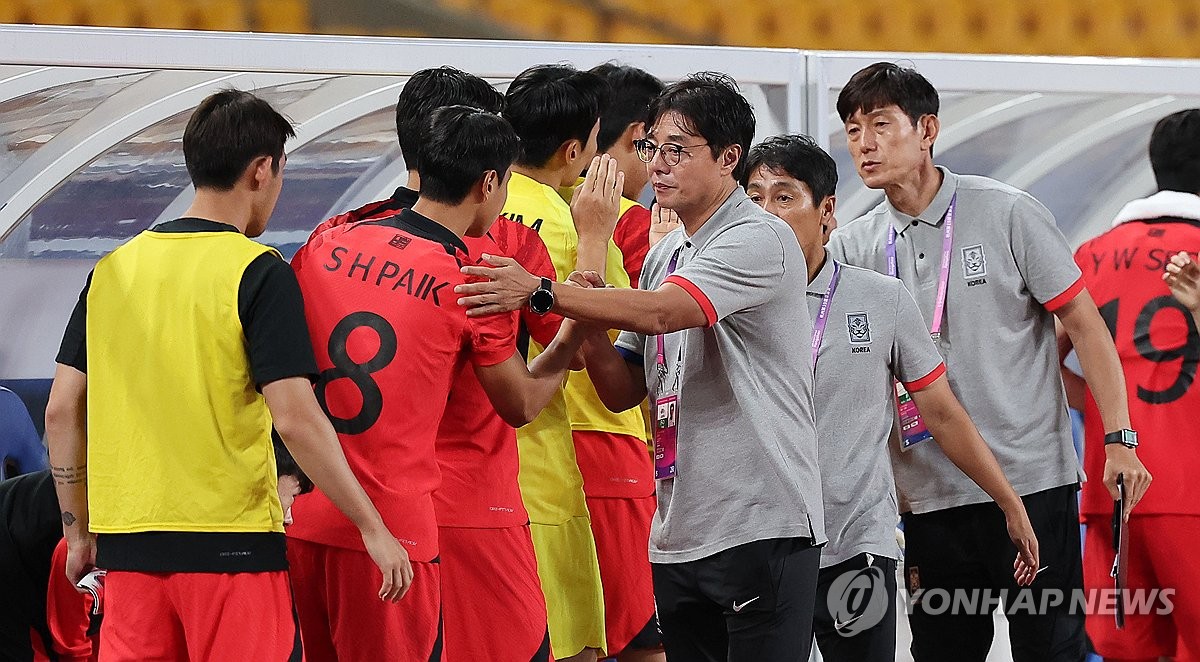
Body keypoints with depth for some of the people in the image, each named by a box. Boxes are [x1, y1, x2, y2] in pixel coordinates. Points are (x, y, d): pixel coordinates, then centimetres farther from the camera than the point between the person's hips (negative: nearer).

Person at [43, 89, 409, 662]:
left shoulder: (112, 270, 9)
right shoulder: (259, 274, -7)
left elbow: (62, 411, 9)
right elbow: (296, 417, -14)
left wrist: (78, 532, 18)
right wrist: (373, 529, -8)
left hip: (127, 545, 5)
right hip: (230, 539, -5)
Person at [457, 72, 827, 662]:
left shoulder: (759, 241, -10)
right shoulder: (664, 257, 16)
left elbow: (659, 312, -25)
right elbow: (624, 391, 16)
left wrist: (541, 293, -31)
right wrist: (585, 324, -4)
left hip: (760, 526, -8)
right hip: (677, 535, 8)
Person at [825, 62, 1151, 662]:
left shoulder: (1007, 213, -3)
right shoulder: (850, 247, 6)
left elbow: (1083, 323, -1)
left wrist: (1119, 438, -7)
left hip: (1031, 479, -3)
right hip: (926, 495, 4)